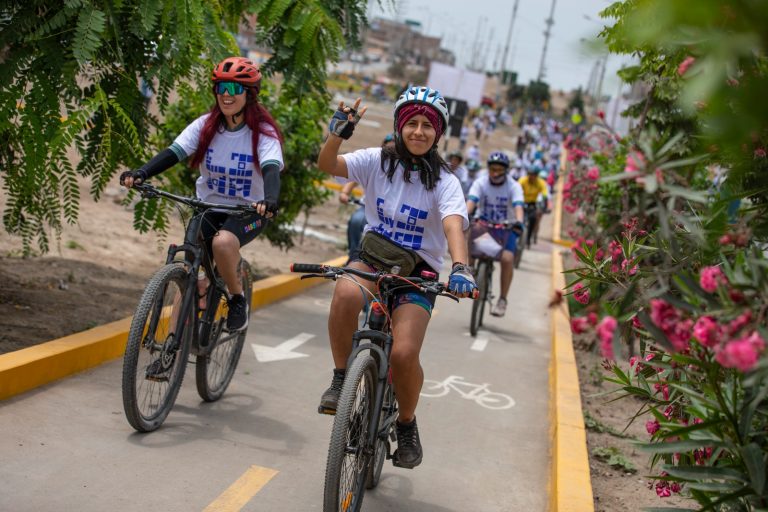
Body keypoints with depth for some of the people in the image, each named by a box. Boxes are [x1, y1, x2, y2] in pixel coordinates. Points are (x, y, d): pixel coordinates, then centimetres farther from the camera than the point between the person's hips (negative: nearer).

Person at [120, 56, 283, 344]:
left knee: (223, 241, -36)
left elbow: (271, 169, -29)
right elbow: (173, 153, -15)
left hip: (249, 211, -3)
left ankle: (238, 298, -9)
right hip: (209, 206, 4)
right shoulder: (205, 126, -4)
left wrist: (270, 199, -52)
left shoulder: (263, 133, -12)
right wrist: (140, 174, -34)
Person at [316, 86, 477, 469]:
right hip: (373, 259, 1)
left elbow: (454, 225, -23)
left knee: (404, 354, -22)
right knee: (346, 294, -36)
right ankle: (341, 379, -13)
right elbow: (328, 165, -15)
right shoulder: (377, 161, -1)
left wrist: (460, 268, -42)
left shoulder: (443, 180, -6)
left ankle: (406, 424, 9)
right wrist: (338, 133, -35)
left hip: (418, 272, -1)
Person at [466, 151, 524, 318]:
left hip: (506, 227, -1)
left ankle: (502, 300, -11)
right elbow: (471, 201, -25)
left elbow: (518, 206, -28)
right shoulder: (480, 183, -10)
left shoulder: (514, 186, -13)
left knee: (507, 258, -24)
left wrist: (519, 222, -49)